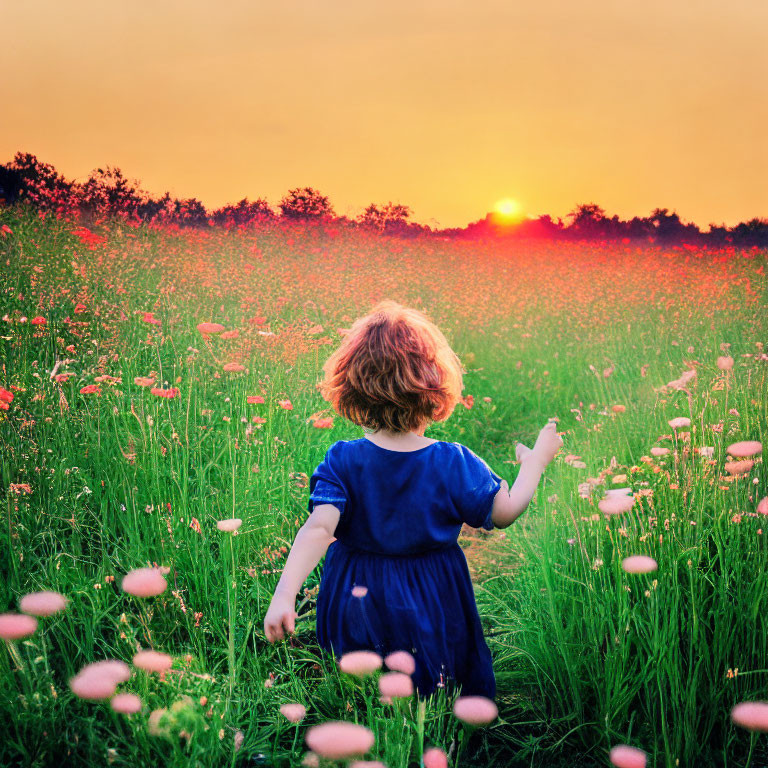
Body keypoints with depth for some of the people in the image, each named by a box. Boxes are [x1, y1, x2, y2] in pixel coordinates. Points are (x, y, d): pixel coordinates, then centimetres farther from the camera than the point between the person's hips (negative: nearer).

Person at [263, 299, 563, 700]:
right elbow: (505, 513, -8)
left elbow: (318, 528, -27)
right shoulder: (454, 463, -17)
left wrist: (285, 592, -30)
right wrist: (536, 460, 5)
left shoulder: (341, 461, -16)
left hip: (354, 606, 1)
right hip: (433, 615, -1)